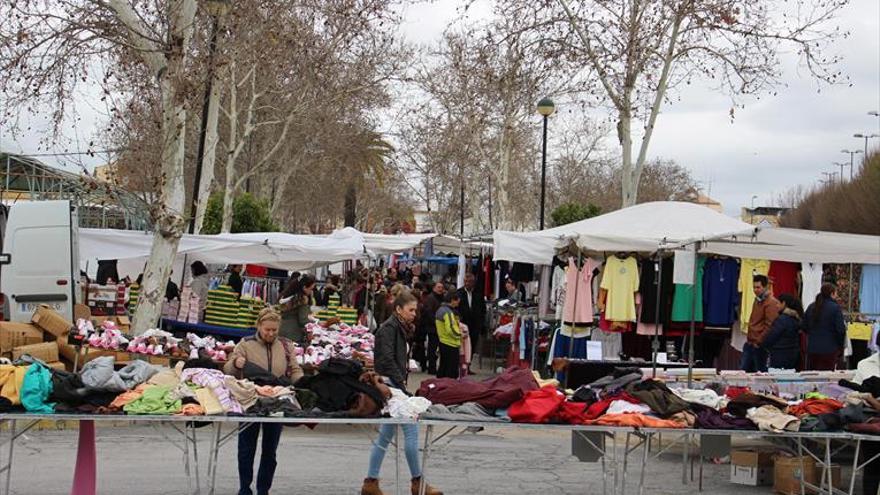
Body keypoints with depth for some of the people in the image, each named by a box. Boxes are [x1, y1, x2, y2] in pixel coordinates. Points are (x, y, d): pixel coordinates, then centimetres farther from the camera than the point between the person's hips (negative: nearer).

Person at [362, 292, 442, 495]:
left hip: (395, 385, 10)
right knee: (411, 430, -7)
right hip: (391, 385, -10)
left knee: (386, 434, 10)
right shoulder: (389, 328, -10)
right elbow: (387, 359, -18)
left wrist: (402, 381, 6)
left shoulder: (402, 329, 19)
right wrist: (401, 382, -18)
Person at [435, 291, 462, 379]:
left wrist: (457, 327, 12)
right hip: (451, 345, -10)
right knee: (452, 372, -4)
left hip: (443, 343, 10)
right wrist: (459, 334, -9)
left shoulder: (440, 310, 11)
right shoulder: (448, 312, -19)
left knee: (442, 368, 17)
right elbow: (450, 329, -26)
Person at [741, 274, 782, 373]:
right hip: (750, 343, 9)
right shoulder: (758, 300, 15)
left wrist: (758, 342, -17)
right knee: (743, 370, 9)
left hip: (760, 346, -9)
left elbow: (769, 326, -20)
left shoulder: (771, 303, -15)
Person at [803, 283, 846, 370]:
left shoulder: (811, 307, 8)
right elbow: (840, 329, -11)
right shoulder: (835, 308, -9)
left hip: (812, 349, 6)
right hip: (829, 350, -5)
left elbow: (804, 327, 11)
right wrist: (841, 346, 2)